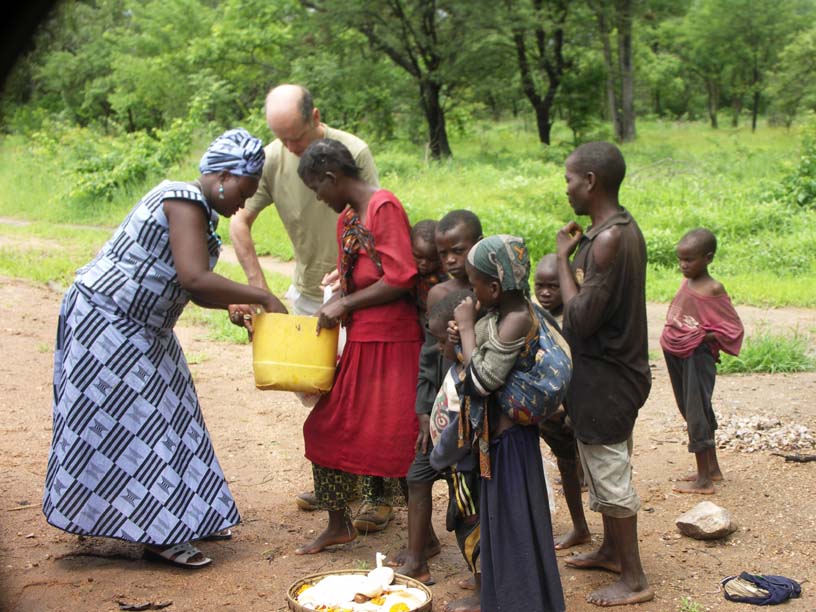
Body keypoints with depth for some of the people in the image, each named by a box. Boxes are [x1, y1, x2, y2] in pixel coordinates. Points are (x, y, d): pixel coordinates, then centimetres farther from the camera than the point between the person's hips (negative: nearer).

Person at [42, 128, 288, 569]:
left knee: (164, 413, 13)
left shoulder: (200, 211, 10)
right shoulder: (185, 202, -20)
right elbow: (194, 278, -31)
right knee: (132, 420, -5)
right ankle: (159, 533, 2)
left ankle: (179, 518, 23)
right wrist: (263, 297, -25)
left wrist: (229, 305, -5)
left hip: (137, 329, 11)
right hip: (105, 321, -11)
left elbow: (188, 285, 11)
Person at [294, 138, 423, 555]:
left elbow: (400, 279, -20)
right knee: (328, 426, 12)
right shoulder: (346, 219, 15)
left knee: (398, 441, -3)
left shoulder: (384, 206, -13)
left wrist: (345, 305, -13)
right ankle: (338, 525, 28)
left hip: (391, 344, -9)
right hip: (359, 343, 9)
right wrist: (328, 311, 3)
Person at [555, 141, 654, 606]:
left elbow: (582, 318, -25)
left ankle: (634, 581, 13)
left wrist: (563, 257, -17)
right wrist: (576, 254, 5)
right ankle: (612, 551, 39)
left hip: (604, 378, -10)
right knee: (606, 470, 23)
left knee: (611, 475, 1)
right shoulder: (625, 227, 7)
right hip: (615, 369, 10)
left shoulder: (607, 239, -24)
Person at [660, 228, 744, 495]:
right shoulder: (686, 282, 7)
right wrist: (672, 330, 2)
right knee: (694, 411, 18)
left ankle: (704, 480, 8)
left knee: (697, 415, -2)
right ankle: (712, 468, 33)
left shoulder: (713, 290, -15)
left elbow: (733, 329, -13)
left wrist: (703, 337, -19)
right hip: (678, 356, 8)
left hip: (697, 357, -8)